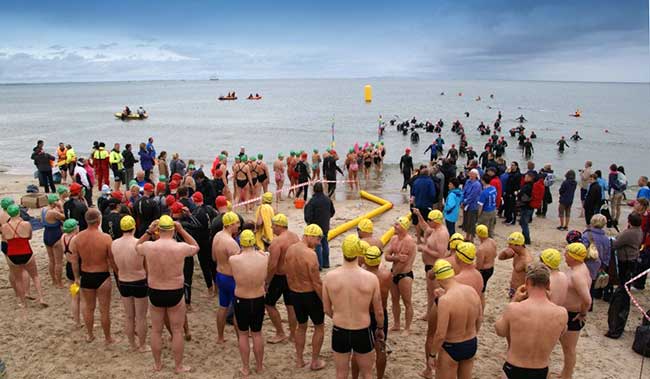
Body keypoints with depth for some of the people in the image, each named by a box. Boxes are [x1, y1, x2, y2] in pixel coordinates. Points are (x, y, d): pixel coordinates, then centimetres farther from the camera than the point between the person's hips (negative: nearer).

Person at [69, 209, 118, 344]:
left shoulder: (77, 238, -8)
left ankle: (90, 335, 38)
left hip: (85, 277, 4)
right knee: (104, 310, 10)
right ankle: (108, 338, 24)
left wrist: (77, 277, 13)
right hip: (102, 277, -3)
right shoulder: (106, 238, -19)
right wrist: (119, 274, 3)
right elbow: (112, 261, -12)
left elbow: (75, 261, 0)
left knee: (88, 307, 22)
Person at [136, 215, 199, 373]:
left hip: (155, 293, 2)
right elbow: (196, 247, 4)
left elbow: (137, 247, 12)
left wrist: (148, 232, 2)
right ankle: (179, 366, 25)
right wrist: (182, 231, -1)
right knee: (177, 331, 14)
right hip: (175, 294, -2)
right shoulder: (180, 247, -18)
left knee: (156, 330, 20)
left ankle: (157, 364, 35)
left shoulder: (148, 246, -14)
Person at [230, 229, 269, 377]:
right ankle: (259, 366, 34)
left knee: (243, 334, 18)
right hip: (259, 300, 1)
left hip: (241, 301, -1)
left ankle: (245, 368, 31)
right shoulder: (264, 258, -16)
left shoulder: (233, 260, -21)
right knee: (257, 334, 19)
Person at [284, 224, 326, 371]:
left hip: (295, 294, 6)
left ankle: (299, 360, 31)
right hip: (310, 294, -6)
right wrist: (325, 301, -11)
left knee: (301, 326, 23)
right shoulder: (310, 254, -25)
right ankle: (315, 362, 23)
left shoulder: (290, 249, -3)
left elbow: (288, 274, 7)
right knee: (319, 327, 15)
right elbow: (317, 283, -21)